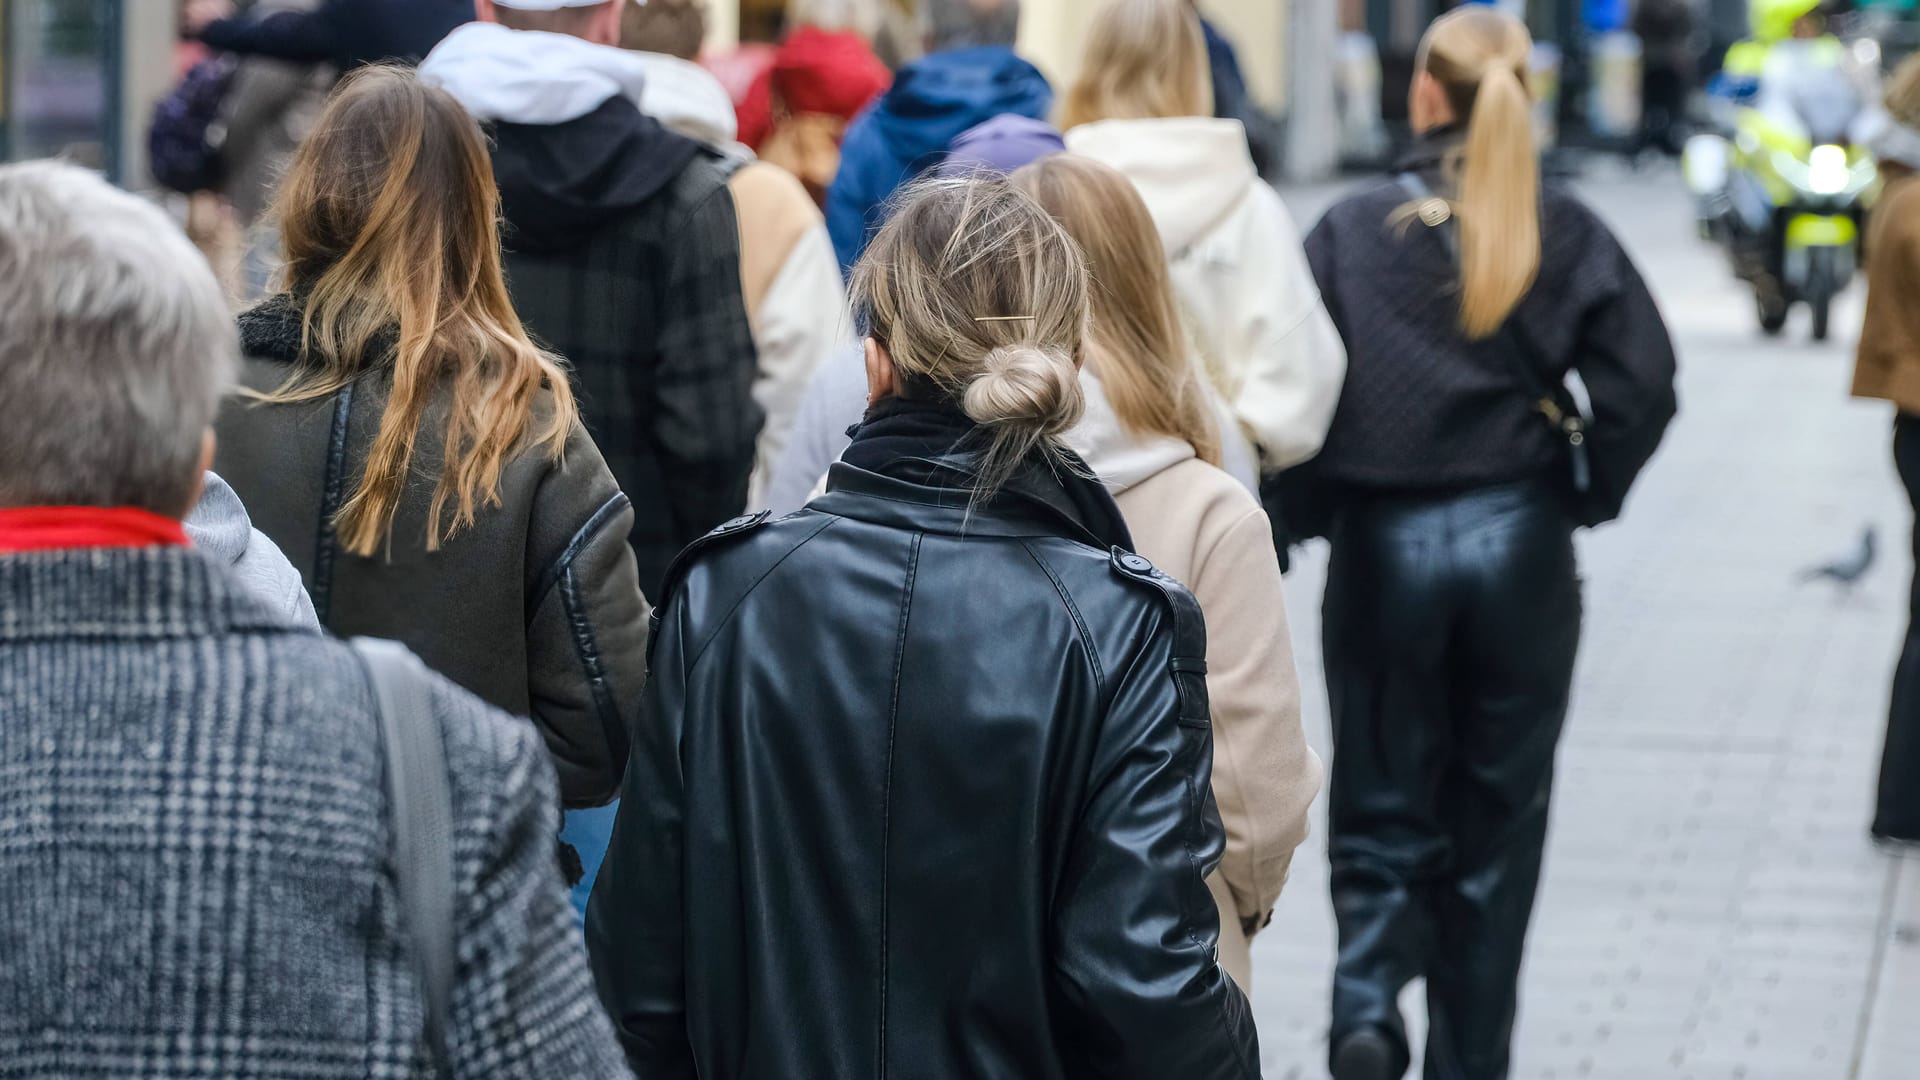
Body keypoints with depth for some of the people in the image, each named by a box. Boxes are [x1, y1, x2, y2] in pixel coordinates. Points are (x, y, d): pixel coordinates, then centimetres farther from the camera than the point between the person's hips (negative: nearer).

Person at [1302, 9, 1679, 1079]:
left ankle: (1368, 992, -16)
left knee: (1383, 809, 10)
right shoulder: (1566, 232, -2)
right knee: (1498, 822, 13)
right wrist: (1588, 499, 5)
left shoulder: (1353, 229, -5)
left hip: (1384, 547, -1)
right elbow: (1643, 385, -9)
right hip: (1521, 547, 1)